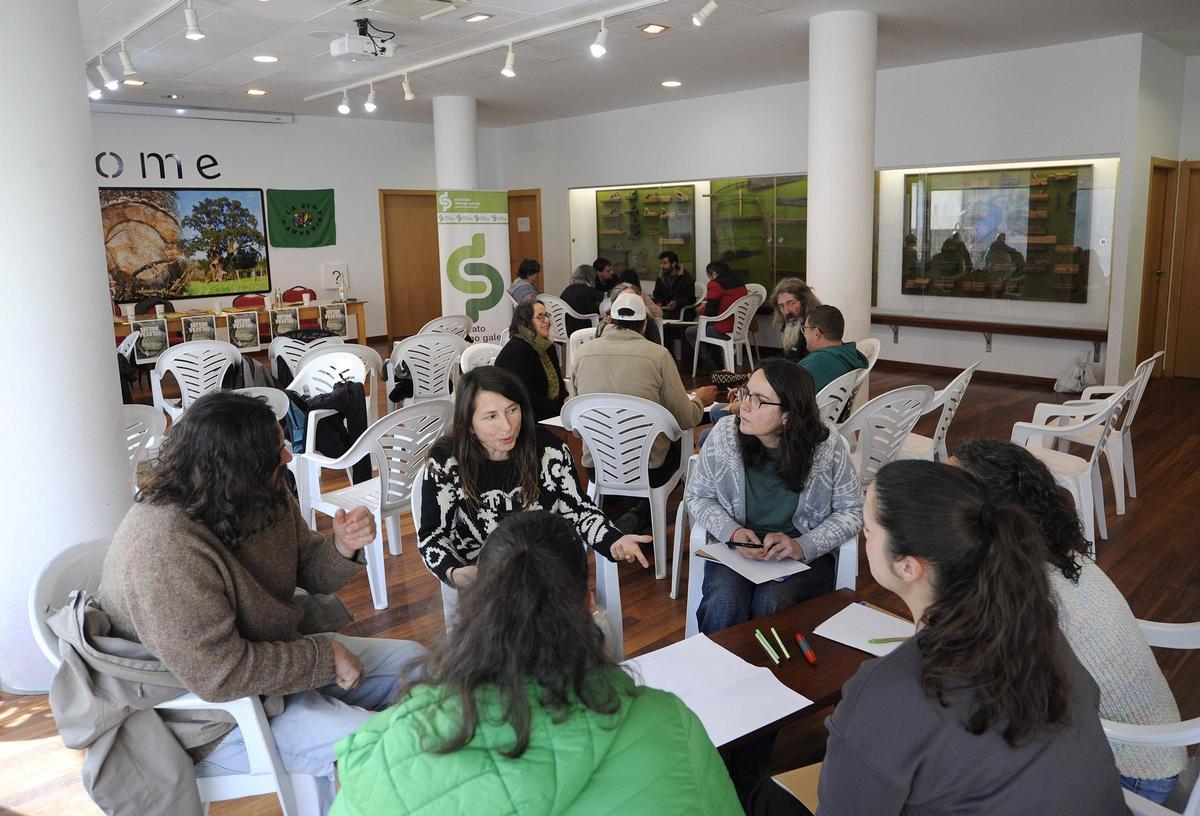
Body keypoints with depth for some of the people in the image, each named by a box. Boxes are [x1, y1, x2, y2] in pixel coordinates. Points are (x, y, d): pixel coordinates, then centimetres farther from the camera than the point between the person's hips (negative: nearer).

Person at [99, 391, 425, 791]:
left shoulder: (264, 496, -7)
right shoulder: (164, 550, -33)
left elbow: (307, 569, 5)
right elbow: (219, 674, -33)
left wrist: (343, 548, -18)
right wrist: (324, 657, -23)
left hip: (277, 655, 9)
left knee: (411, 660, 8)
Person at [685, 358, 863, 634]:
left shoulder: (827, 447, -12)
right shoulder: (724, 434, -8)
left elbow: (851, 511, -2)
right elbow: (697, 496, 4)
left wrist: (803, 546, -17)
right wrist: (732, 531, -14)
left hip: (804, 556, -1)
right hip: (737, 548, 1)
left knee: (770, 604, -30)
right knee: (725, 604, -28)